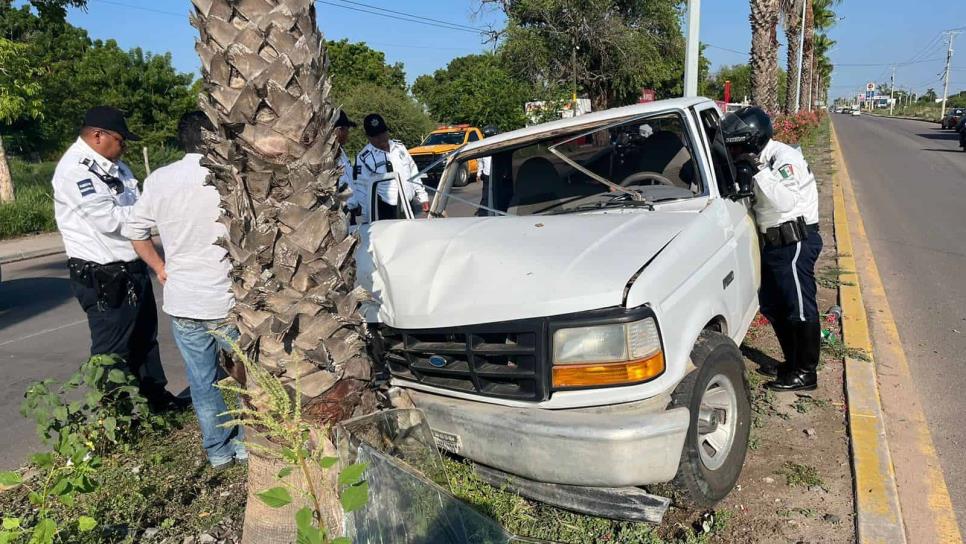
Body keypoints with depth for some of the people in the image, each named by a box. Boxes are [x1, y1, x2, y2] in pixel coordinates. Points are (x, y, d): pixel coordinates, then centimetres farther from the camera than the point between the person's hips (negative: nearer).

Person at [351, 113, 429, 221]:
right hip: (385, 211, -5)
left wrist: (423, 197, 13)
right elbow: (360, 188, -7)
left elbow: (413, 173, 16)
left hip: (408, 206, 5)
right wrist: (368, 217, -10)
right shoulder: (364, 158, -7)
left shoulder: (399, 147, 9)